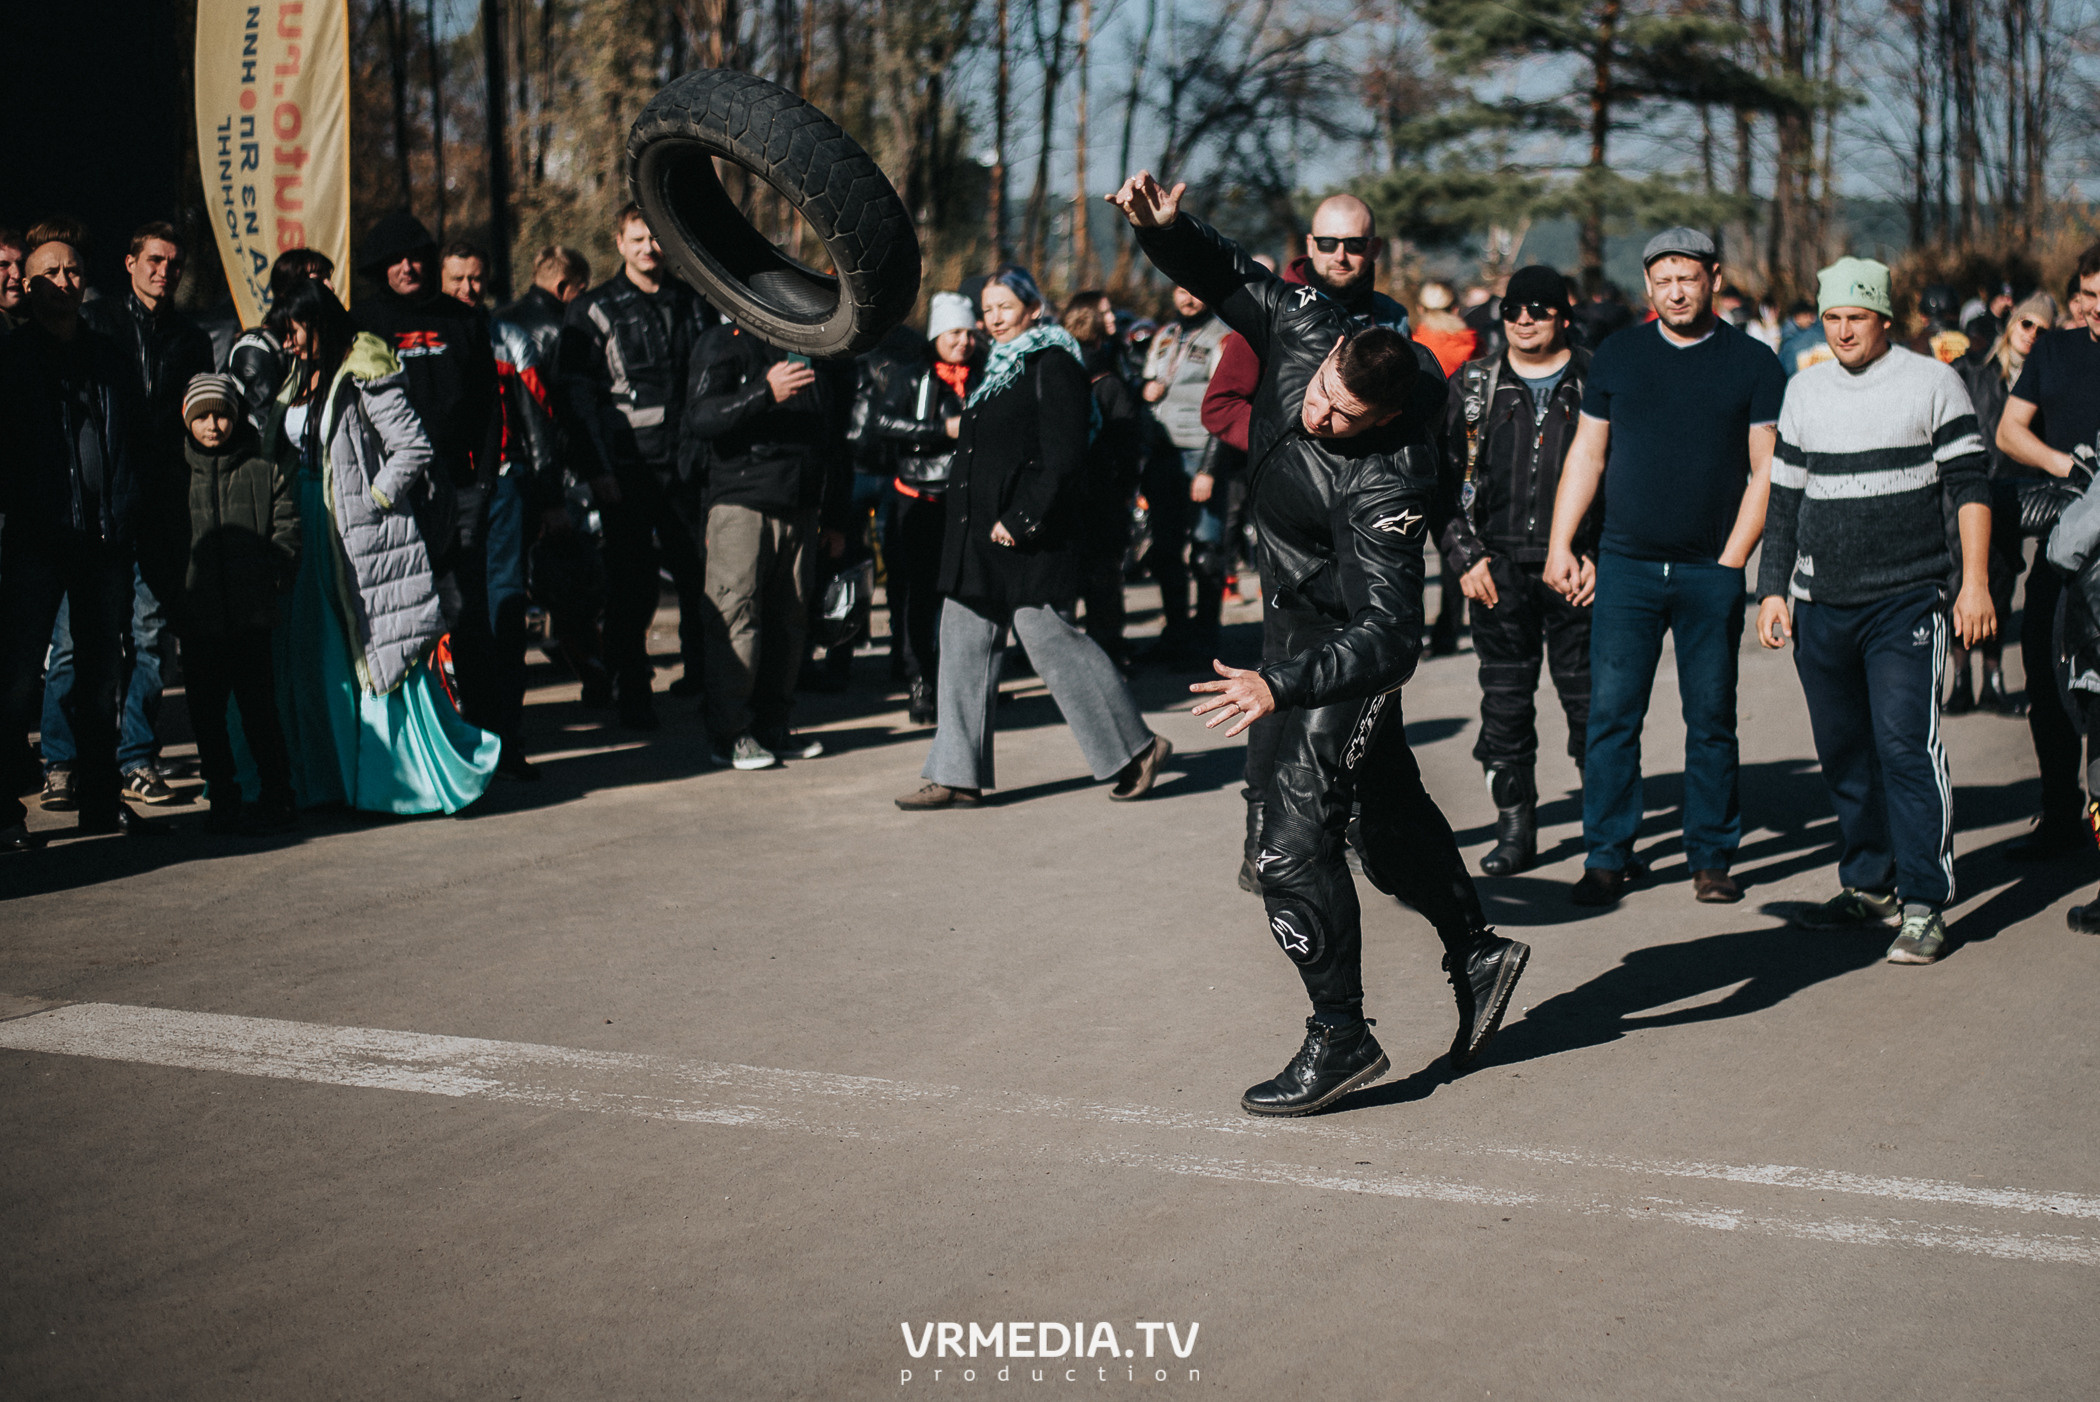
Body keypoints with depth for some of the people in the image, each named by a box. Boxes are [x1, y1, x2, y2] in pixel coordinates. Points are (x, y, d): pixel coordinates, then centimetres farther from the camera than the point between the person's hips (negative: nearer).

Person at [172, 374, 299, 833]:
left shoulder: (263, 472, 6)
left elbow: (285, 532, 5)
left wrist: (272, 582, -7)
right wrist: (169, 592, 1)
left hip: (250, 617, -2)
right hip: (196, 618, 2)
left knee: (259, 709, -1)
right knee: (206, 714, 5)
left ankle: (276, 796, 11)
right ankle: (224, 801, 16)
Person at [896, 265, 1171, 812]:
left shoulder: (1052, 365, -9)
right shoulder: (996, 367, 18)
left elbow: (1064, 456, -17)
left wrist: (1020, 520, -21)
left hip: (1027, 538, -9)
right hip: (978, 532, 9)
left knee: (1046, 635, -6)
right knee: (965, 642, 6)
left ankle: (1136, 745, 8)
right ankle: (958, 776, 9)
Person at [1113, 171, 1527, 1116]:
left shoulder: (1388, 486, -35)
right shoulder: (1302, 331, -16)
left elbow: (1389, 634, -38)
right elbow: (1225, 276, -1)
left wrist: (1282, 685, -47)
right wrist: (1162, 226, -20)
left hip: (1350, 649, -9)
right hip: (1302, 611, 9)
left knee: (1295, 842, -10)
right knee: (1389, 811, 22)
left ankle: (1340, 1038, 1)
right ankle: (1476, 955, 40)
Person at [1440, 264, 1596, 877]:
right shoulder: (1475, 385, 9)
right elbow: (1445, 476, 10)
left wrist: (1601, 557, -6)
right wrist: (1465, 555, 1)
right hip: (1499, 570, 2)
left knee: (1589, 702, -1)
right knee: (1505, 702, 5)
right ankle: (1514, 829, 14)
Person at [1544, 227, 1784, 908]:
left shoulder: (1753, 362, 2)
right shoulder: (1617, 355, 7)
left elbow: (1766, 472, 1)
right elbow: (1586, 454, 11)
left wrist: (1731, 560, -5)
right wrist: (1560, 545, 4)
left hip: (1711, 572, -1)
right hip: (1625, 565, 1)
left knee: (1711, 719, 4)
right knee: (1611, 713, -2)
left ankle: (1711, 857, 14)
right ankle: (1607, 857, 6)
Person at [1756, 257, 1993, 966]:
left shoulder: (1931, 382, 1)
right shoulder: (1805, 391, 13)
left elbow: (1970, 485, 0)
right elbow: (1783, 497, 18)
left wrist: (1975, 583, -7)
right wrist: (1772, 588, 13)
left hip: (1905, 597, -5)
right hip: (1821, 603, 5)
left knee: (1906, 744, -12)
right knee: (1842, 752, 8)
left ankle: (1924, 905, -8)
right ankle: (1870, 885, 21)